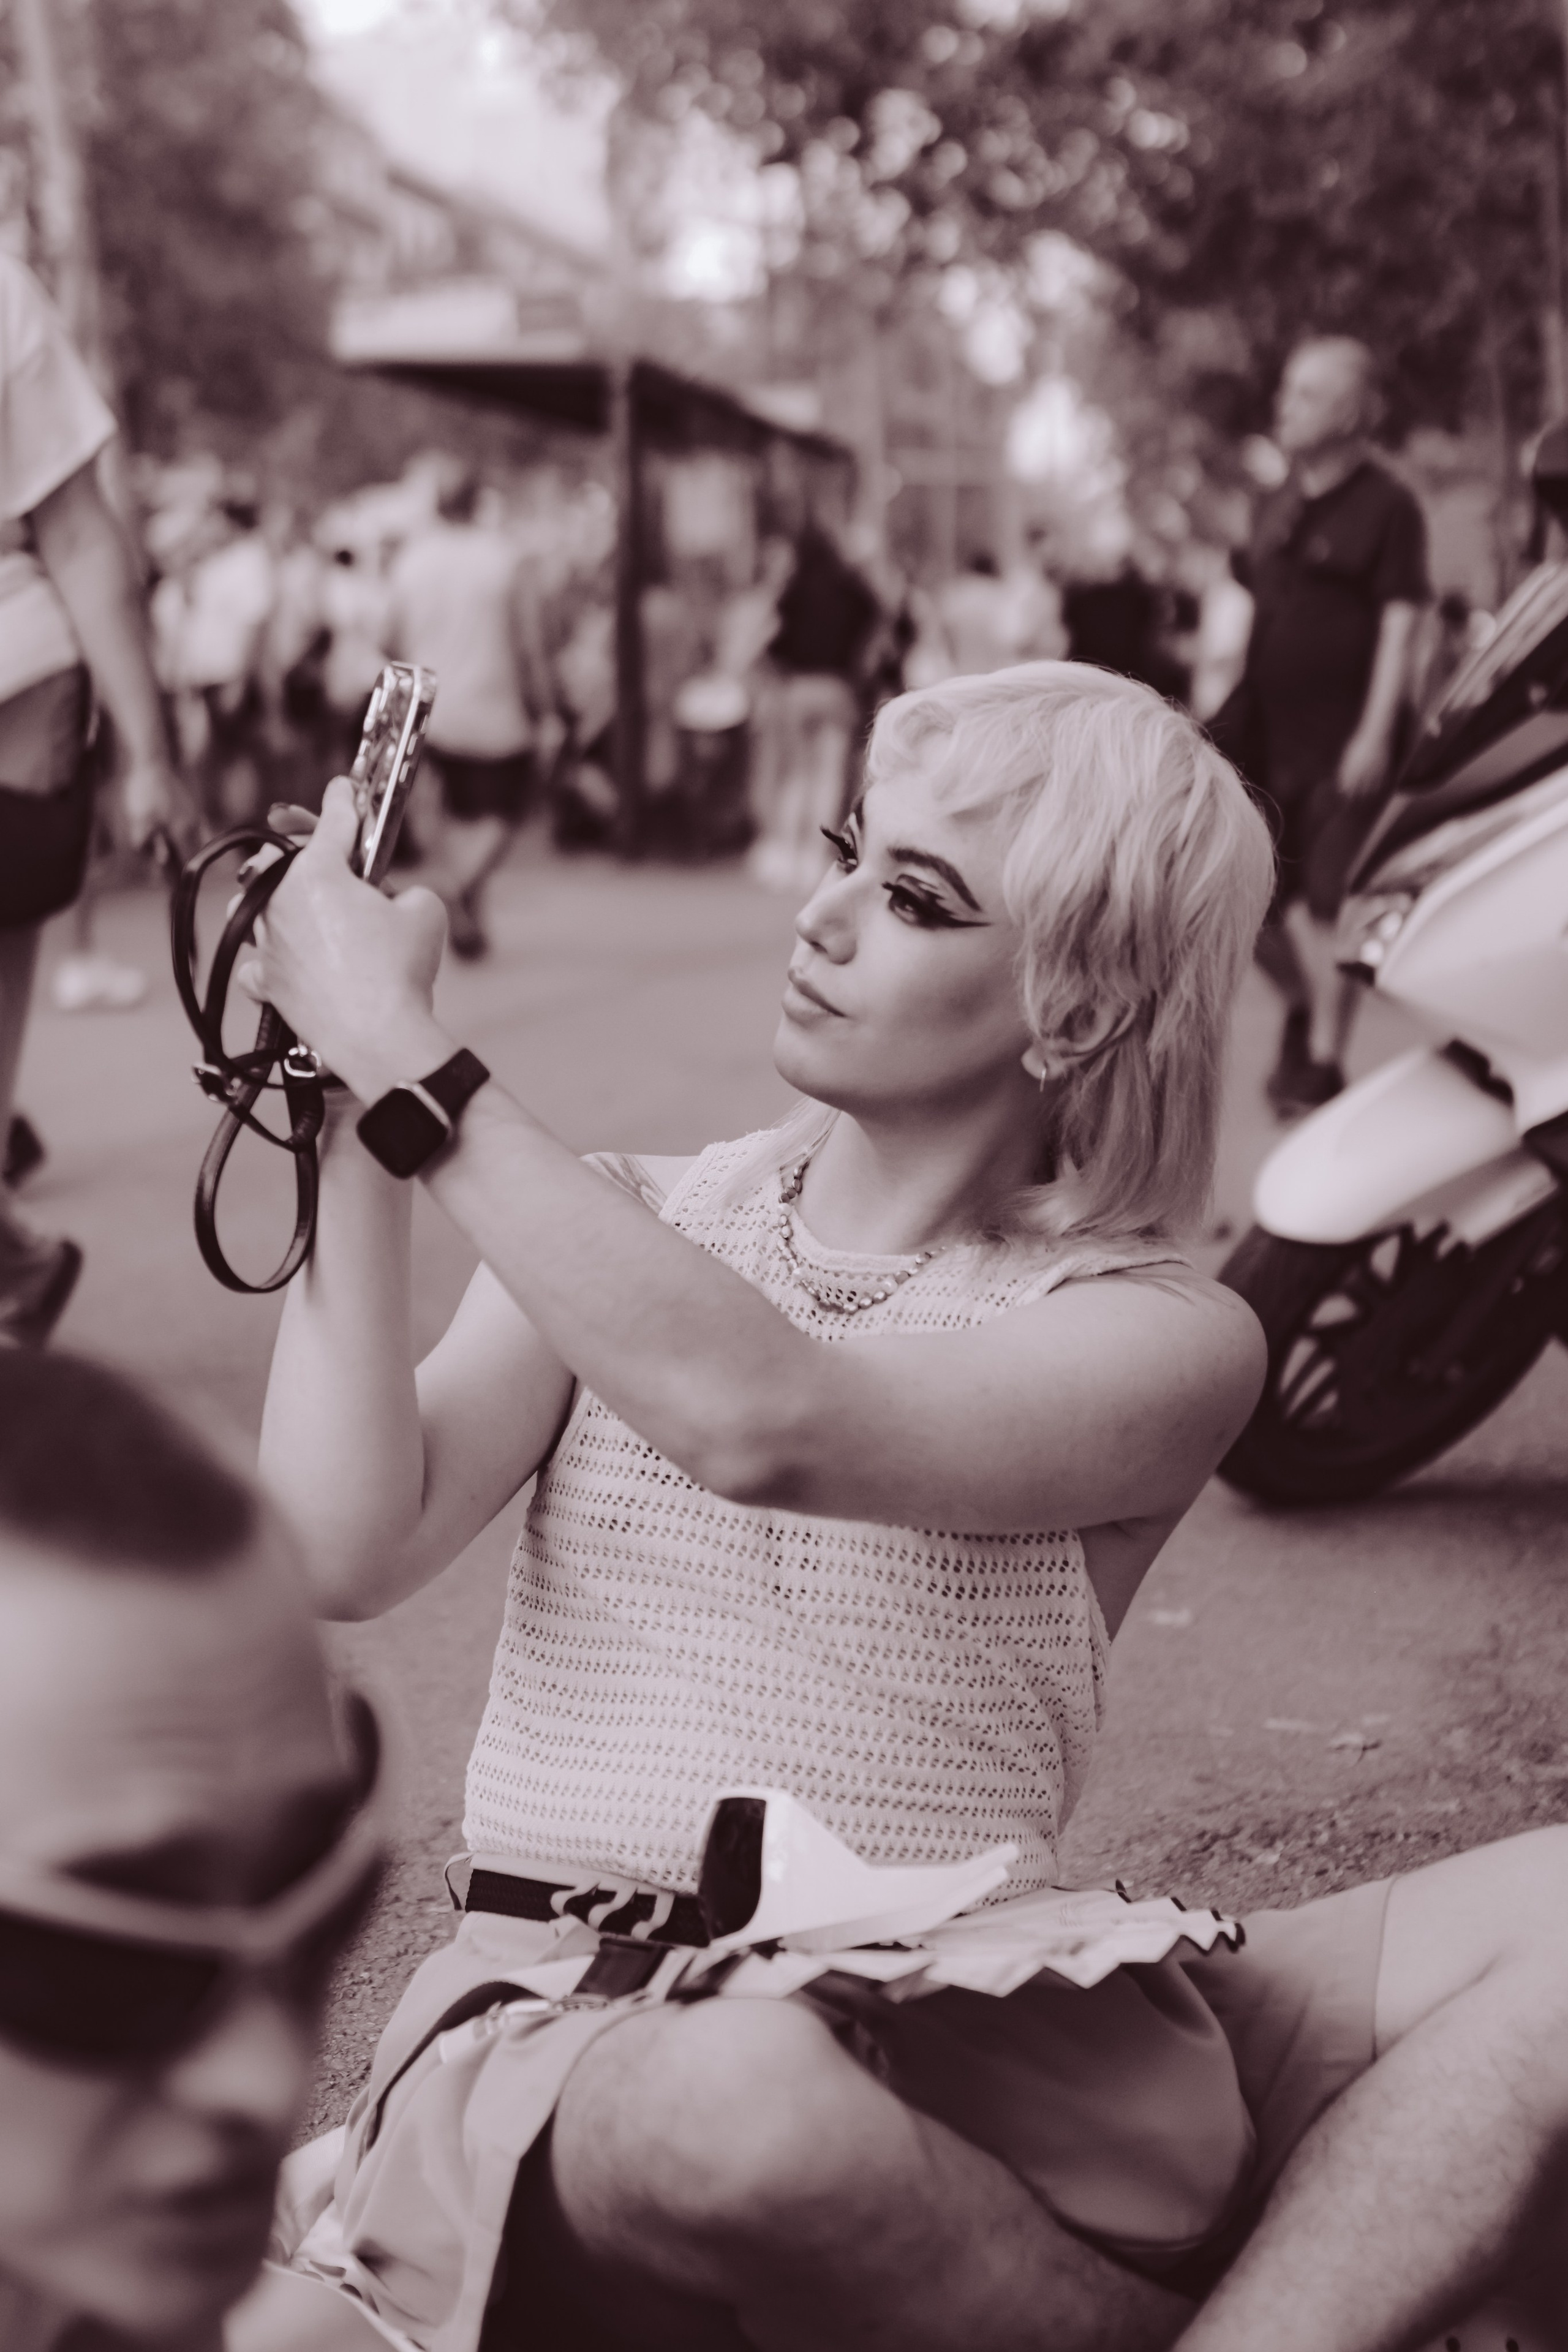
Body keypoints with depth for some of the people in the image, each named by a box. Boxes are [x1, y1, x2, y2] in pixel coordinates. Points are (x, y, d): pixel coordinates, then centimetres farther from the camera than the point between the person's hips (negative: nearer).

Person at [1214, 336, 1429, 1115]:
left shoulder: (1385, 507, -8)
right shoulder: (1276, 507, 12)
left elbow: (1399, 626, -13)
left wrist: (1376, 734, -19)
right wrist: (1229, 719, 13)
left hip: (1342, 742, -7)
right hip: (1267, 734, 7)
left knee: (1332, 906, -4)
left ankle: (1324, 1060, 6)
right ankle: (1300, 1007, 34)